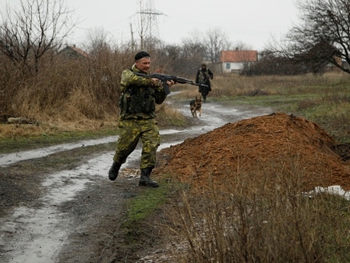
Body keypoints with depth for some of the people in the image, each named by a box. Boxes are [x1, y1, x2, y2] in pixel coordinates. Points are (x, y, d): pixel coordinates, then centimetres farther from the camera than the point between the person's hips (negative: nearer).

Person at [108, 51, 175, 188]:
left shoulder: (152, 78, 11)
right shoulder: (127, 73, -1)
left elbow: (159, 100, 9)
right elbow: (131, 79, -27)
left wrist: (164, 88, -7)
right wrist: (149, 81, -30)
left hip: (148, 120, 3)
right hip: (130, 120, -3)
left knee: (151, 145, -13)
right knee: (125, 147, 6)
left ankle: (145, 176, -6)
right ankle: (116, 165, 37)